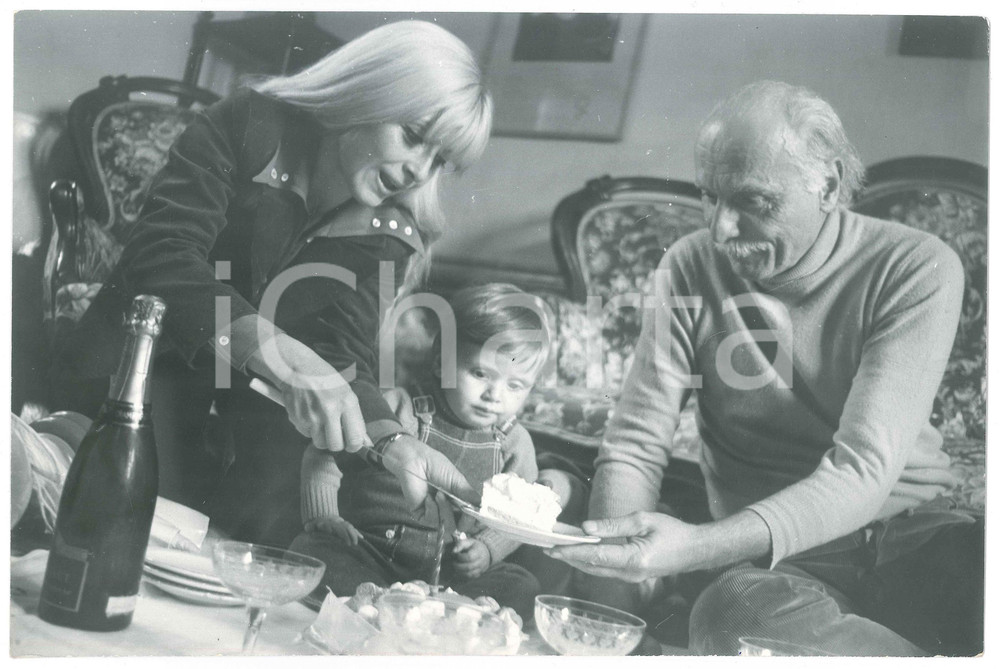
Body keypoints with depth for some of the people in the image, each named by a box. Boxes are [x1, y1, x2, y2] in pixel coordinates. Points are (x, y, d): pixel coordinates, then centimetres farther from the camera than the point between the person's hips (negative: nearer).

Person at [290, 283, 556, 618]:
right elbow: (323, 454, 0)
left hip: (453, 574, 2)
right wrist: (323, 516, -10)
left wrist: (487, 548, -6)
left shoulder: (513, 443, 4)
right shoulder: (400, 410, -7)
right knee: (310, 550, -28)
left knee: (523, 588, -21)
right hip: (371, 560, -2)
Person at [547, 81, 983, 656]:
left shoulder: (918, 268, -9)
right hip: (773, 559, 3)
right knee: (731, 612, -34)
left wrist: (698, 547, -36)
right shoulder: (693, 267, -1)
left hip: (916, 533, -2)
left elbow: (863, 470, -20)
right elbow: (634, 449, -2)